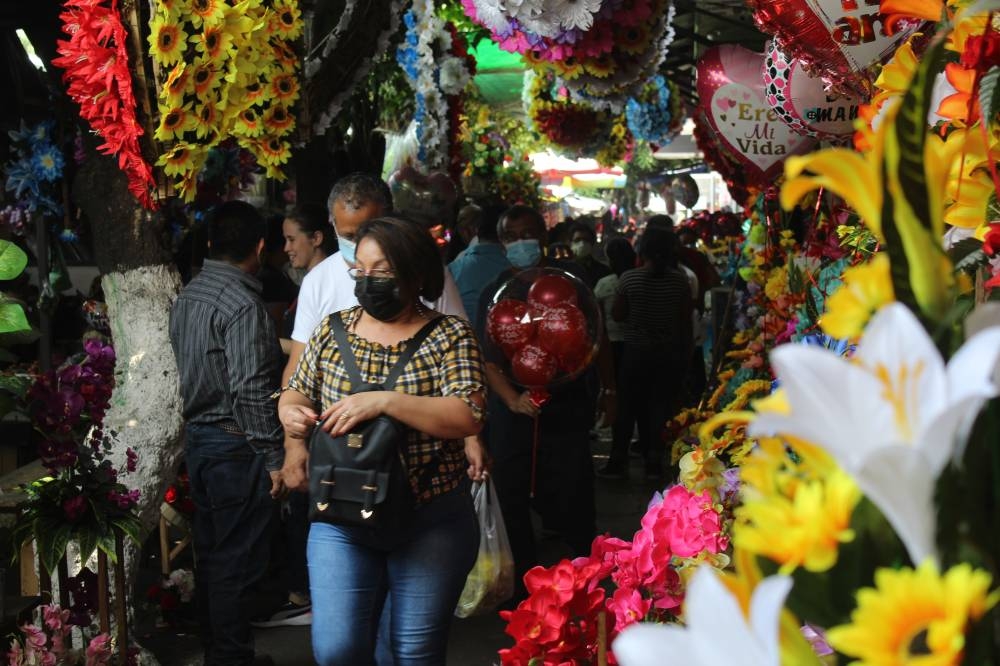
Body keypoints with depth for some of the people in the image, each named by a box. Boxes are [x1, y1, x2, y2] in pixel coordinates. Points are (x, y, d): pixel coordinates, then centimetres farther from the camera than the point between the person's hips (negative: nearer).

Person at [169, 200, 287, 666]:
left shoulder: (187, 296, 9)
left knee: (211, 556, 17)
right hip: (236, 448, -9)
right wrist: (274, 459, -17)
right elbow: (251, 392, -22)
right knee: (237, 564, -1)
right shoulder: (242, 305, -18)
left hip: (198, 439, 9)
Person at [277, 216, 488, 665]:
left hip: (431, 523, -2)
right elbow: (297, 393, 12)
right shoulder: (332, 330, 4)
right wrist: (291, 413, -12)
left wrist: (384, 401, -28)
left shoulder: (450, 336, -7)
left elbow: (469, 416, -19)